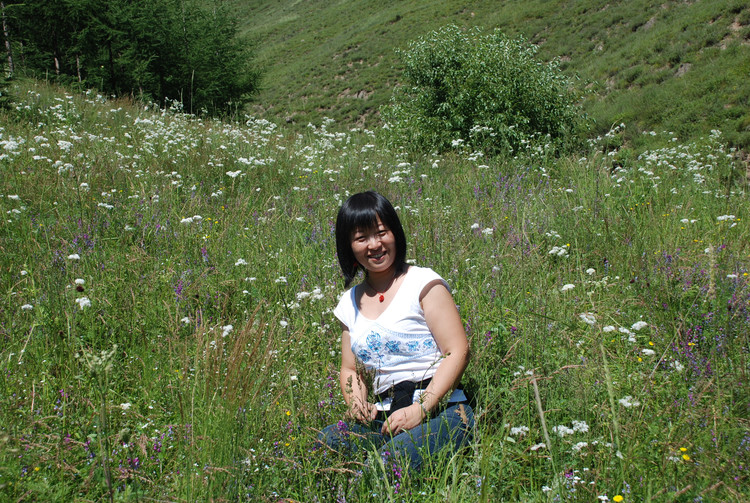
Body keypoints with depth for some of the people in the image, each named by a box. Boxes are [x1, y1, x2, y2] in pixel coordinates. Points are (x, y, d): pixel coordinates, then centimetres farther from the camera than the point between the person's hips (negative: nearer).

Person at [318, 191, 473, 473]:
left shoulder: (424, 283, 0)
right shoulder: (350, 304, 18)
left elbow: (458, 352, -7)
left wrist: (420, 410, -17)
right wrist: (356, 403, 0)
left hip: (440, 413, -5)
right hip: (382, 422, 5)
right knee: (322, 444, -25)